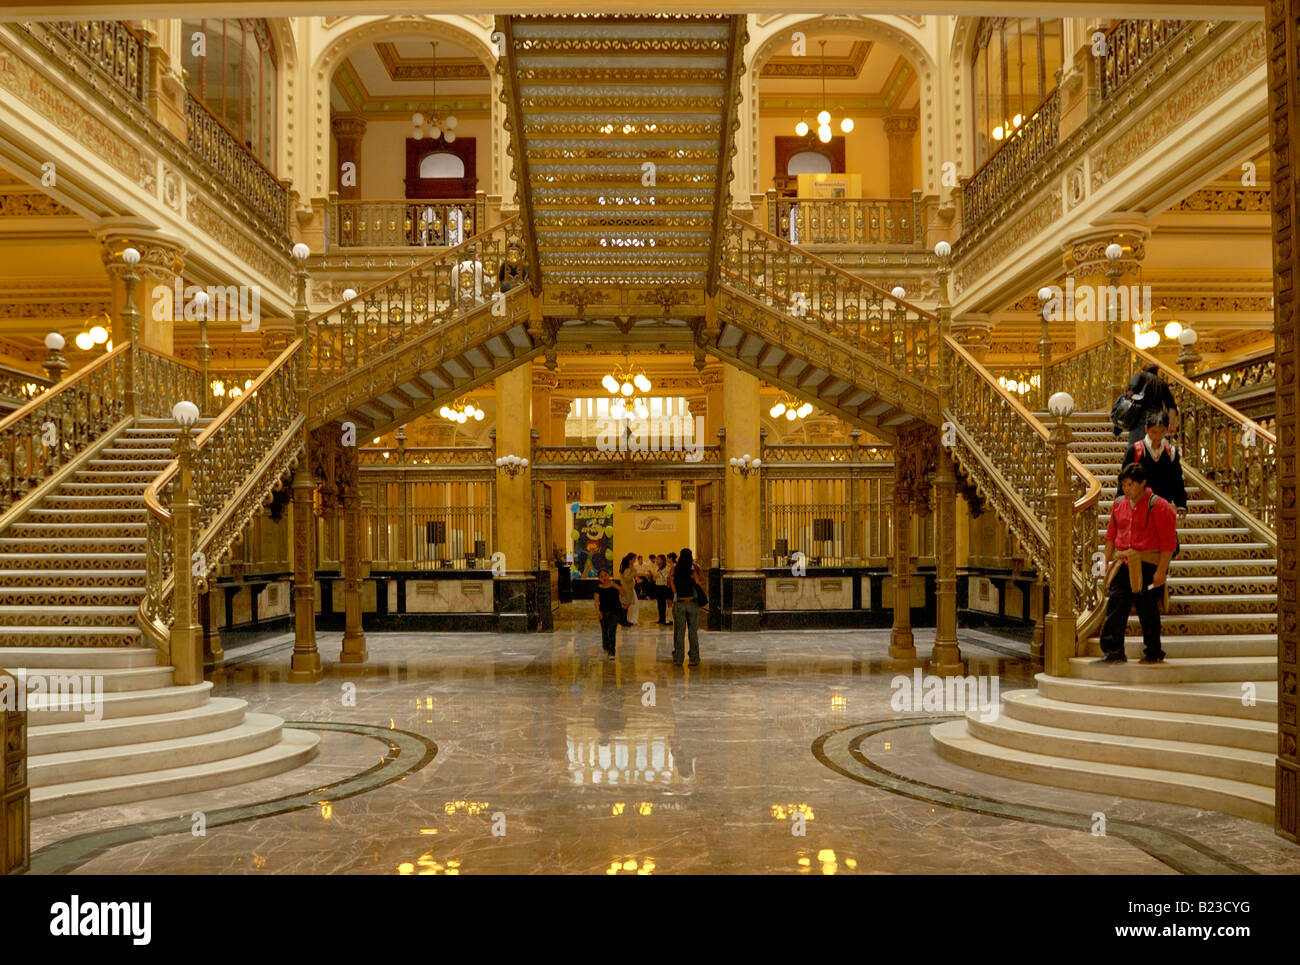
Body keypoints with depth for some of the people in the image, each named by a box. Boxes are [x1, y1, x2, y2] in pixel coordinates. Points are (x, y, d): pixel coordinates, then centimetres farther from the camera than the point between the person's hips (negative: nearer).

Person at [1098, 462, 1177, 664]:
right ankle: (1113, 652, 0)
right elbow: (1111, 536, 19)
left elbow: (1168, 543, -9)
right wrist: (1107, 563, 14)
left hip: (1148, 565, -5)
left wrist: (1161, 570, -14)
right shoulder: (1119, 505, 11)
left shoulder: (1158, 506, -7)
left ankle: (1153, 653, 18)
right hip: (1123, 564, 5)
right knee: (1115, 607, -3)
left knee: (1148, 610, 2)